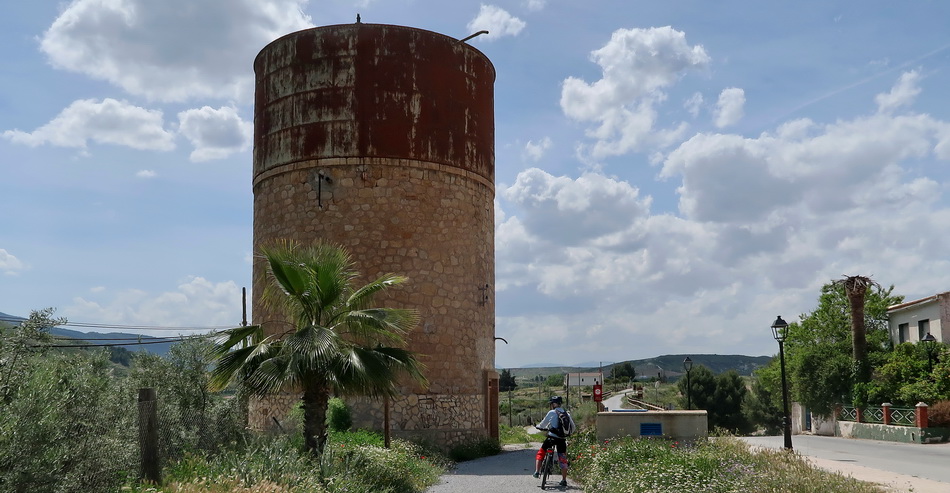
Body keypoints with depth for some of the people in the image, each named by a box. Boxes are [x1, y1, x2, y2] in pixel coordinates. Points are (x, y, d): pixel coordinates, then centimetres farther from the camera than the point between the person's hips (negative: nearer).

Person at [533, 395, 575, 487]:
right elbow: (573, 427, 16)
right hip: (562, 439, 4)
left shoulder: (552, 413, -4)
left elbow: (543, 423, 6)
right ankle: (564, 480, 14)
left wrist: (537, 426, 26)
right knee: (563, 459, 11)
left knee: (541, 452, 15)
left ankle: (537, 471, 7)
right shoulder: (567, 414, 9)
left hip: (552, 437, -4)